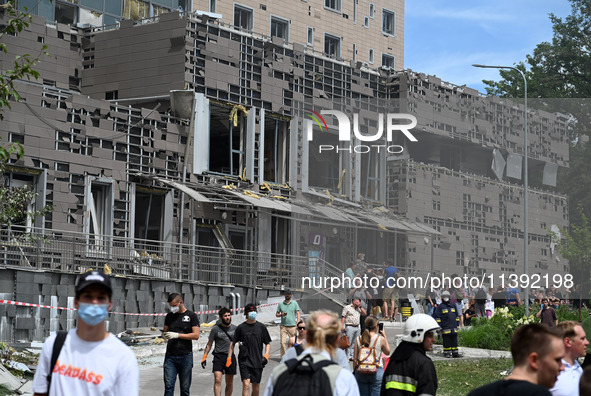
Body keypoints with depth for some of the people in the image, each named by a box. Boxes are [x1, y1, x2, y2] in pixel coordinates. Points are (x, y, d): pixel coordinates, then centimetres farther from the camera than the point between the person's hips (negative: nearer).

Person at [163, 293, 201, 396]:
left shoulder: (191, 316, 0)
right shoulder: (169, 316, 12)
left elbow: (196, 335, -7)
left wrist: (177, 335, -15)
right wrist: (164, 335, -6)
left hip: (185, 356, -2)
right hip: (170, 356, 2)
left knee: (185, 387, 3)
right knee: (168, 385, -7)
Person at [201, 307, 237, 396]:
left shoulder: (235, 328, 6)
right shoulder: (215, 329, 1)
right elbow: (209, 344, 8)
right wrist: (204, 357, 3)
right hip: (218, 356, -2)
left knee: (229, 383, 8)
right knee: (217, 380, -15)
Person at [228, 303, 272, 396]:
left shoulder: (261, 327, 5)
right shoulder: (241, 327, 1)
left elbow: (268, 343, 11)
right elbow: (233, 343, 8)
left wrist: (266, 355, -4)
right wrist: (229, 358, 3)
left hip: (257, 361, 2)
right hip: (244, 361, -2)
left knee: (256, 387, 9)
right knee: (246, 385, -15)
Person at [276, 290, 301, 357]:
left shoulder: (295, 303, 7)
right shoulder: (280, 304, 10)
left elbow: (298, 314, 3)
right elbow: (276, 314, 15)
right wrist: (281, 314, -9)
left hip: (292, 326, -1)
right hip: (283, 326, 1)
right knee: (283, 342, -8)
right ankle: (283, 357, -6)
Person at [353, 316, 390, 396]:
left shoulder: (359, 339, 1)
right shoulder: (381, 339, -7)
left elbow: (355, 359, 4)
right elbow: (387, 352, 11)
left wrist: (355, 371, 15)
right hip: (376, 371, -3)